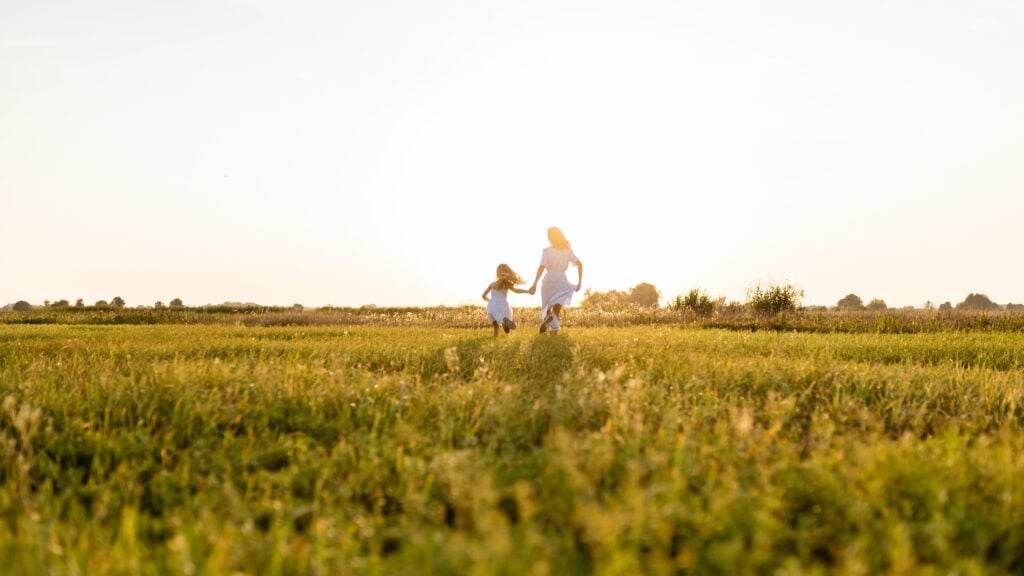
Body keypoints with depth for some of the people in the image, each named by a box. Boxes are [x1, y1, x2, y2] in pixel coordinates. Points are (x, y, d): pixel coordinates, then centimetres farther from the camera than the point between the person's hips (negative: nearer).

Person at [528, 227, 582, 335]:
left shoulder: (547, 251, -3)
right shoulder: (568, 250, 5)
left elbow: (541, 267, -14)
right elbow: (579, 264, -4)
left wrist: (534, 284, -17)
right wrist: (580, 282, 0)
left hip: (549, 281, -1)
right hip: (562, 282, 1)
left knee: (547, 308, 21)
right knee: (556, 309, 7)